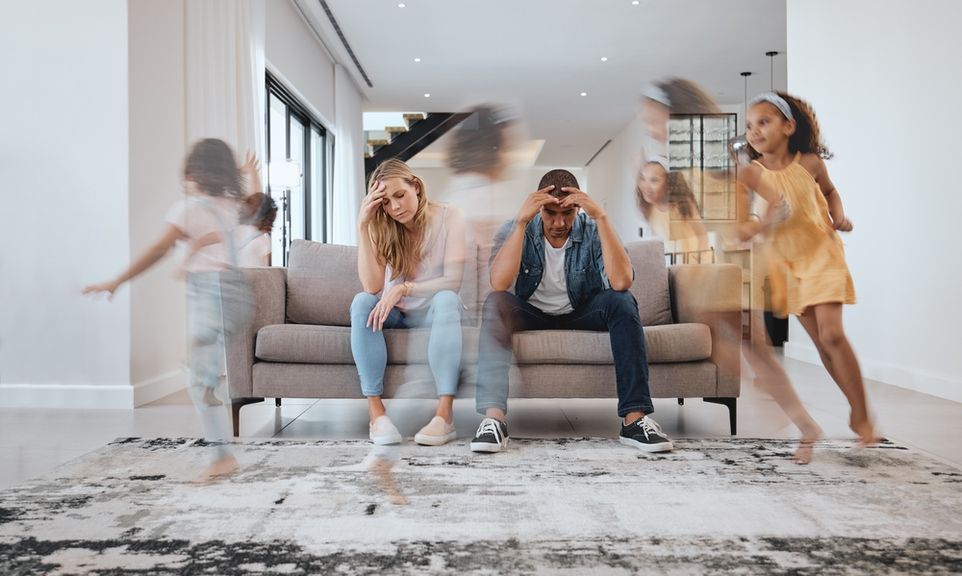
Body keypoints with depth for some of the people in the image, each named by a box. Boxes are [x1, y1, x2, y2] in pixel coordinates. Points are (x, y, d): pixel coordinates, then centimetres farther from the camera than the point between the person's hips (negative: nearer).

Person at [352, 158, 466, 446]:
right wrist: (362, 226, -26)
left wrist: (403, 288, -33)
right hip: (394, 313, 2)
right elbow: (372, 286, -22)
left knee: (446, 299, -36)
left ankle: (444, 414, -43)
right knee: (362, 302, -29)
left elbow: (453, 281, -21)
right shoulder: (382, 227, -7)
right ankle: (375, 410, -34)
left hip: (433, 312, -2)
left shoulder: (448, 217, -13)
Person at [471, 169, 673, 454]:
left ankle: (635, 418, -30)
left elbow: (621, 282, -32)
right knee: (495, 303, -31)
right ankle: (493, 418, -38)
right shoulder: (516, 229, -15)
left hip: (581, 313, 1)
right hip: (531, 313, 0)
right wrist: (521, 220, -37)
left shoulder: (593, 230, -15)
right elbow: (499, 283, -33)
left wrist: (601, 217, -35)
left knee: (622, 302, -29)